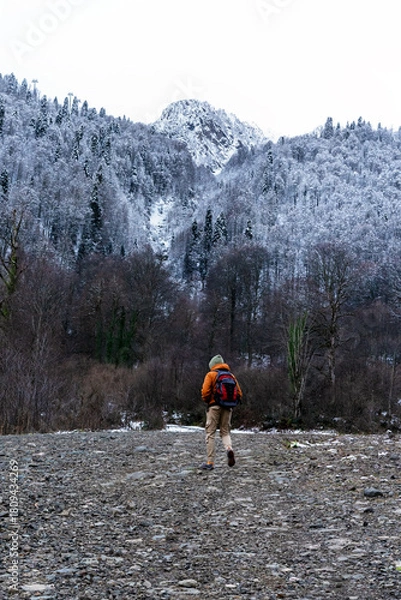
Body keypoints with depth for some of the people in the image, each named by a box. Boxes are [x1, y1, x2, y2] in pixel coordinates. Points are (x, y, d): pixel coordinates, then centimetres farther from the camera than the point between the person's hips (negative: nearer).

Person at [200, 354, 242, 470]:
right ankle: (229, 449, -16)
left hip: (214, 407, -4)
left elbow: (205, 392, -13)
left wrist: (206, 401, 6)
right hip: (228, 408, 4)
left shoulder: (211, 375, -2)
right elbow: (239, 393, 6)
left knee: (210, 433, 3)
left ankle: (210, 462, 1)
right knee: (225, 432, 15)